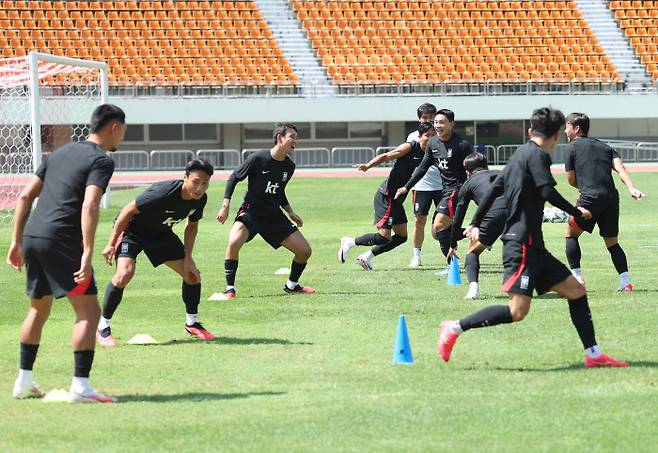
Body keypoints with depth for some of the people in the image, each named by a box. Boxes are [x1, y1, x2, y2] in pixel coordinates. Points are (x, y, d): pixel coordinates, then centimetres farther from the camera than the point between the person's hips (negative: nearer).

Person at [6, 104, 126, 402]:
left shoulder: (61, 153, 21)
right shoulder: (101, 161, -3)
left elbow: (26, 196, 19)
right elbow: (89, 205, -18)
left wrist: (17, 241, 21)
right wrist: (88, 252, -23)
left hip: (31, 237, 8)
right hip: (60, 242, -8)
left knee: (39, 309, 23)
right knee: (88, 310, -4)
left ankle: (23, 382, 27)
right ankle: (80, 386, -12)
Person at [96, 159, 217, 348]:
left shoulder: (200, 199, -15)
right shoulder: (163, 193, -37)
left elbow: (192, 225, 5)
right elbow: (128, 211, -27)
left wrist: (187, 258, -2)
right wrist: (111, 244, -23)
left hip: (161, 233, 7)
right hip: (131, 230, -7)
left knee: (192, 274, 3)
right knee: (124, 274, -27)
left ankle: (192, 323, 25)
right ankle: (103, 328, -12)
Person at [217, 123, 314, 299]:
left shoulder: (289, 166, 3)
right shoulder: (258, 158, -15)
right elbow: (234, 177, -4)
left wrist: (290, 212, 11)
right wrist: (226, 205, -10)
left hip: (274, 216, 6)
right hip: (251, 210, -6)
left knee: (305, 251, -1)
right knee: (234, 242, -34)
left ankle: (292, 285, 26)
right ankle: (230, 289, -20)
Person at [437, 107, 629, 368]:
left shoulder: (520, 154, 19)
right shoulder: (537, 155, -8)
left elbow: (494, 189, 22)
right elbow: (548, 192, -18)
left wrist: (475, 224, 26)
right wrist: (577, 213, -5)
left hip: (533, 247, 11)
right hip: (522, 244, -11)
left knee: (575, 290, 9)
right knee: (517, 311, -18)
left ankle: (593, 354, 9)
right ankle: (455, 328, -13)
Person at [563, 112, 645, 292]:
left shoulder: (573, 147, 8)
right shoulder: (604, 147, 22)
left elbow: (571, 180, 8)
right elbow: (620, 167, 5)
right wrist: (631, 188, -9)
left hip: (590, 198, -5)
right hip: (612, 197, 5)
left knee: (570, 234, 13)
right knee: (612, 242, 14)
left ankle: (577, 277, 1)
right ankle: (625, 281, 0)